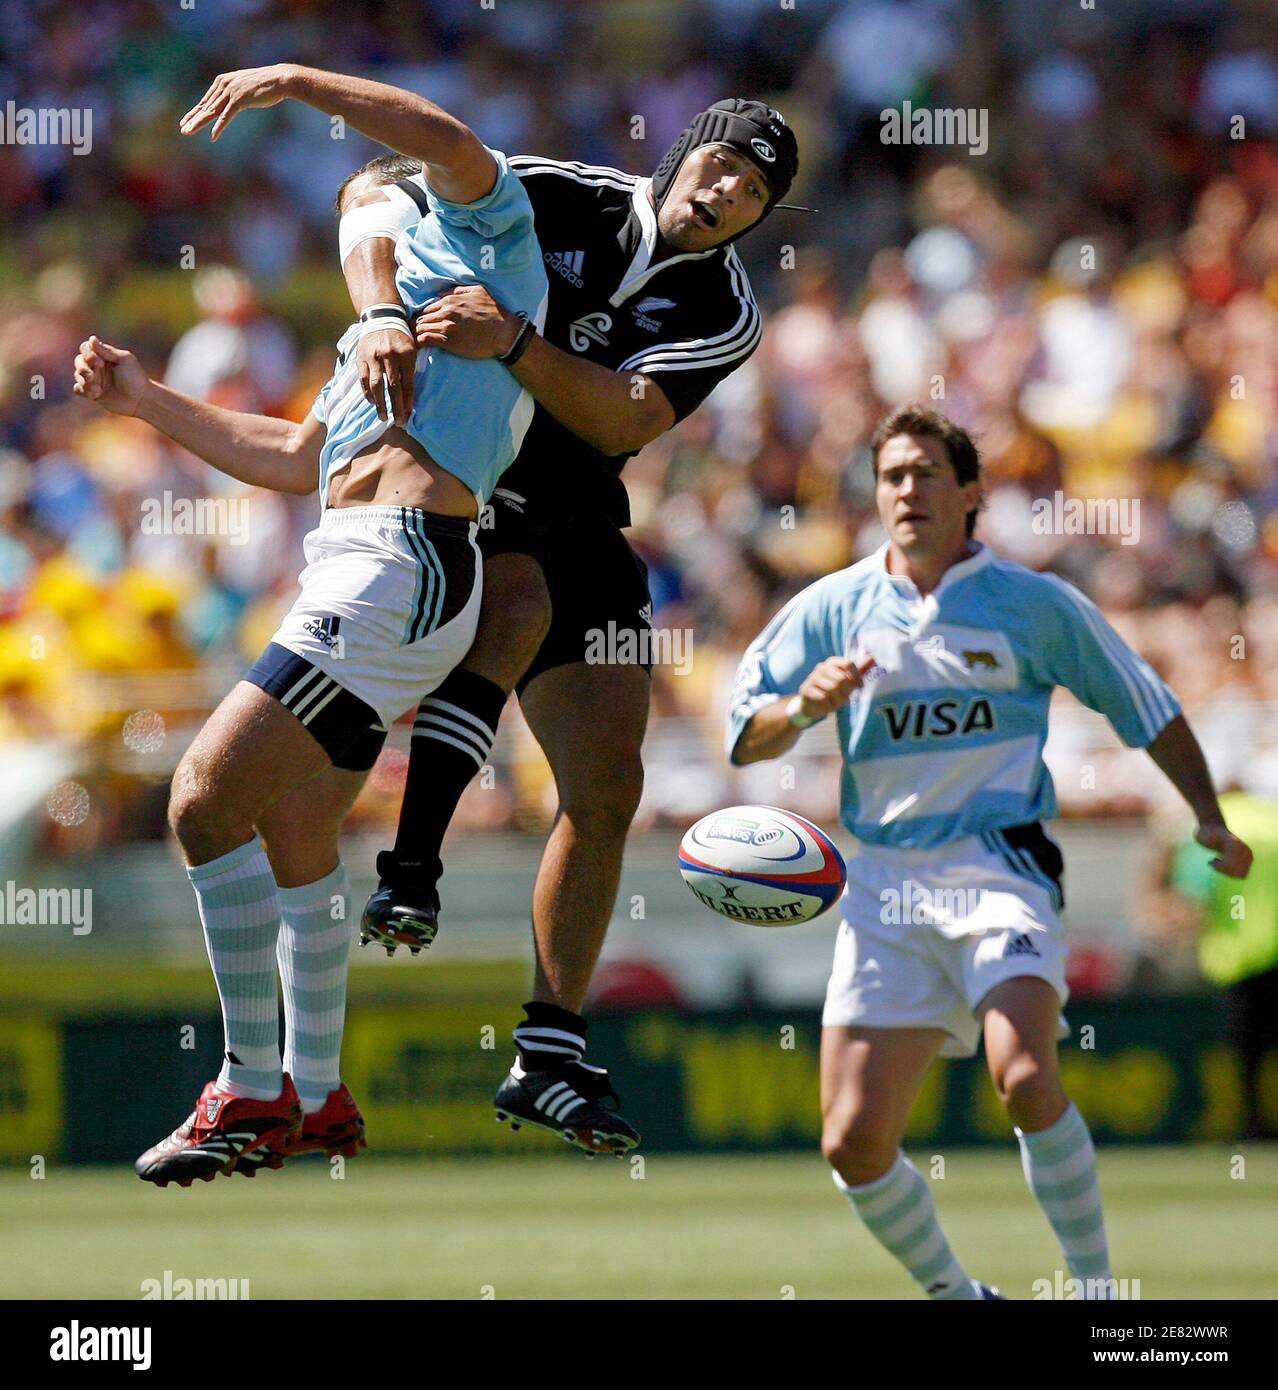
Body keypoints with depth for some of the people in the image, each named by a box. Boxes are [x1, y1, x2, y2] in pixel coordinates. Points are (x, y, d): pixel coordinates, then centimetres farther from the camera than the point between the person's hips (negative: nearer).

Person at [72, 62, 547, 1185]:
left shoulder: (481, 229, 5)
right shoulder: (399, 302, 32)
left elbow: (449, 142, -18)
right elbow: (296, 459, 34)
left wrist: (294, 80, -19)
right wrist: (149, 401, 32)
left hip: (398, 564, -10)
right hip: (353, 564, 10)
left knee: (207, 797, -15)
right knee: (292, 830, 16)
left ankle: (253, 1092, -11)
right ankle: (317, 1095, 27)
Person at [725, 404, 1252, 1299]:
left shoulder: (1035, 604, 4)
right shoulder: (833, 609, 8)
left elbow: (1149, 711, 13)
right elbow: (745, 738, 7)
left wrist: (1211, 820, 6)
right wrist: (805, 705, -14)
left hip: (1001, 865, -3)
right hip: (885, 884, 3)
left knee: (1025, 1074, -29)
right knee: (854, 1143, -3)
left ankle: (1097, 1284, -17)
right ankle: (954, 1294, 19)